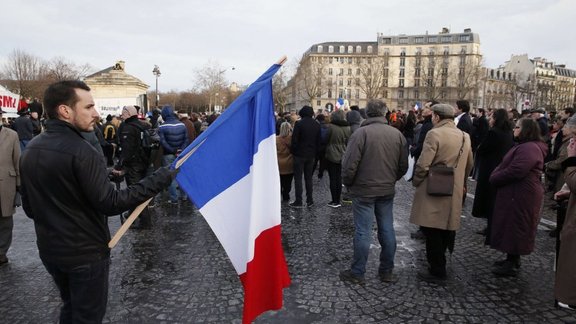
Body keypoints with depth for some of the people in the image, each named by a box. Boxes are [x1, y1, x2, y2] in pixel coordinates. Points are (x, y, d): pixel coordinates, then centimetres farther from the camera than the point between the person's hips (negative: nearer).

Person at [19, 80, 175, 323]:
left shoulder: (30, 149, 3)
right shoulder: (80, 151, -24)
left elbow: (29, 207, 10)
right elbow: (110, 203, -25)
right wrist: (161, 179, -24)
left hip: (48, 249, 8)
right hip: (86, 253, -8)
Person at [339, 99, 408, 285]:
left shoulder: (361, 133, -15)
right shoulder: (397, 134, 0)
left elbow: (349, 164, -17)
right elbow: (403, 166, 7)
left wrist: (347, 183, 1)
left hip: (364, 190, -4)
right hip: (387, 191, 5)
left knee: (363, 232, 2)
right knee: (387, 230, 13)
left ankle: (357, 273, 13)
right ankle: (387, 271, 25)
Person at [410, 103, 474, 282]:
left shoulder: (434, 133, -16)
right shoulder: (464, 136, 8)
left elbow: (423, 164, -21)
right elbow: (469, 164, 17)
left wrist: (416, 181, -4)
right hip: (454, 191, 8)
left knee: (432, 230, 2)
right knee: (446, 226, 20)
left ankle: (437, 270, 9)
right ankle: (439, 260, 36)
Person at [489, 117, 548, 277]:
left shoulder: (529, 148, -20)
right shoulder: (524, 146, 18)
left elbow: (515, 172, -28)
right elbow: (506, 166, 19)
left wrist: (494, 178, -13)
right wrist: (495, 176, 0)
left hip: (520, 196, -11)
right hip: (517, 194, 11)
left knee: (514, 227, -2)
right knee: (511, 226, 17)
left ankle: (512, 265, 8)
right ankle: (512, 260, 28)